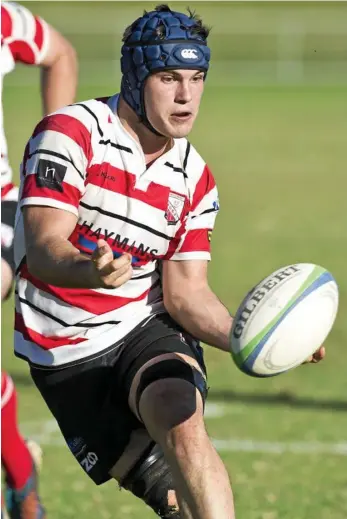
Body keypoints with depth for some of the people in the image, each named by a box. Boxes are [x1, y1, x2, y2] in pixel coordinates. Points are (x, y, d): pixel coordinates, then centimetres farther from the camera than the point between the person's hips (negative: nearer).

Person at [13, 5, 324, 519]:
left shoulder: (194, 180, 3)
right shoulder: (70, 133, -13)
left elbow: (185, 293, 1)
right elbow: (43, 250, -24)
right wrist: (90, 271, -48)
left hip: (146, 329, 2)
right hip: (66, 354, -2)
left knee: (180, 416, -31)